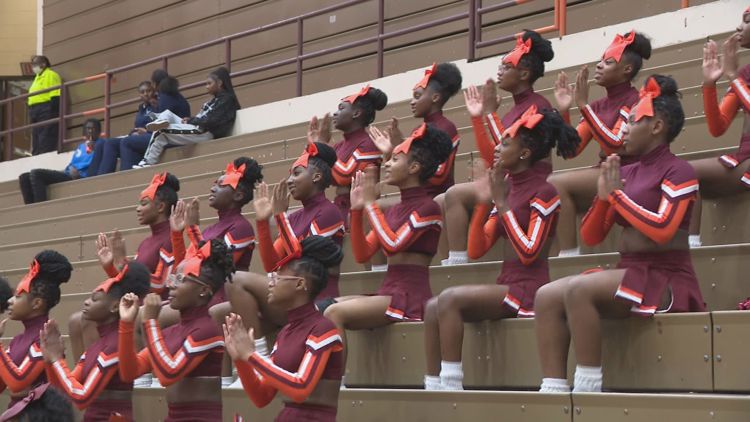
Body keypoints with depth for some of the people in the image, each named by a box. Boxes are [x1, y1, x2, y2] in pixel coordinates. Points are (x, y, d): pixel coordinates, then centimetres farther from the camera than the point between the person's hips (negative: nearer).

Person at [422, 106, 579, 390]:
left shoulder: (543, 192, -8)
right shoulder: (505, 189, 15)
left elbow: (529, 253, -18)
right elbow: (475, 250, 11)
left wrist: (502, 203, -14)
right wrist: (483, 203, -2)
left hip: (529, 289, -8)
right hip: (506, 286, 8)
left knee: (450, 299, -24)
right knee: (433, 307, -9)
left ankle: (452, 384, -25)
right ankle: (433, 388, -13)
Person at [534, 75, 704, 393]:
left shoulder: (678, 171, -6)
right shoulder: (625, 173, 14)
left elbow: (662, 230, -20)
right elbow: (590, 236, 14)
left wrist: (617, 194, -10)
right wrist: (603, 196, -3)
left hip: (667, 279, -7)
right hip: (629, 273, 7)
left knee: (578, 290, -30)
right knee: (546, 296, -13)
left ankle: (588, 387, -25)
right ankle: (553, 389, -21)